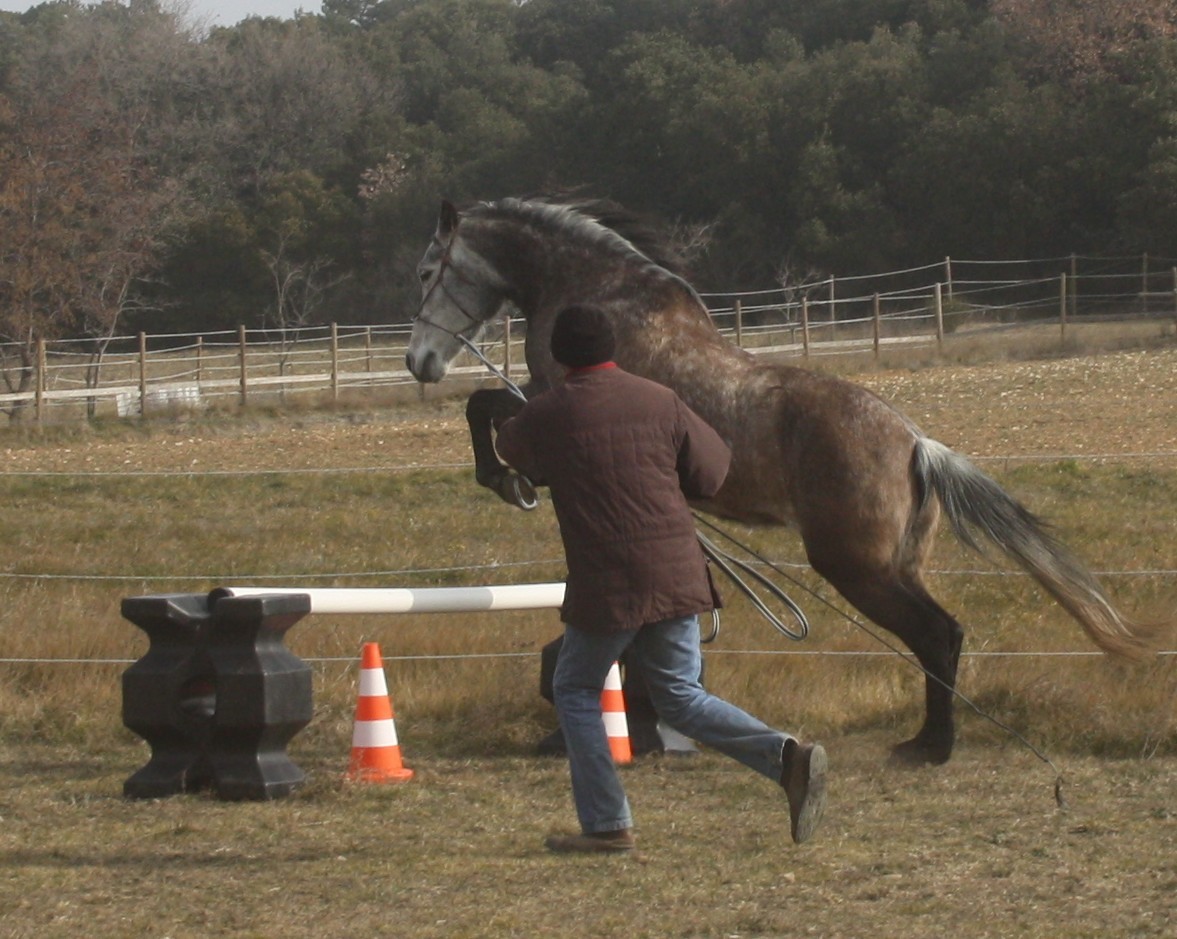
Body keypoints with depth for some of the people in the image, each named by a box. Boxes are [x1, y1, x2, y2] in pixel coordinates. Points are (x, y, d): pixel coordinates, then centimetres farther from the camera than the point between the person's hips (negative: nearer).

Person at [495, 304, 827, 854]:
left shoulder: (547, 415, -3)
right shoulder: (660, 402, 3)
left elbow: (509, 447, 20)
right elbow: (711, 473, 9)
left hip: (606, 588, -4)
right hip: (676, 576, 4)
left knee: (576, 691, 15)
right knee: (680, 697, 13)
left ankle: (606, 824, 10)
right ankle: (785, 756, -8)